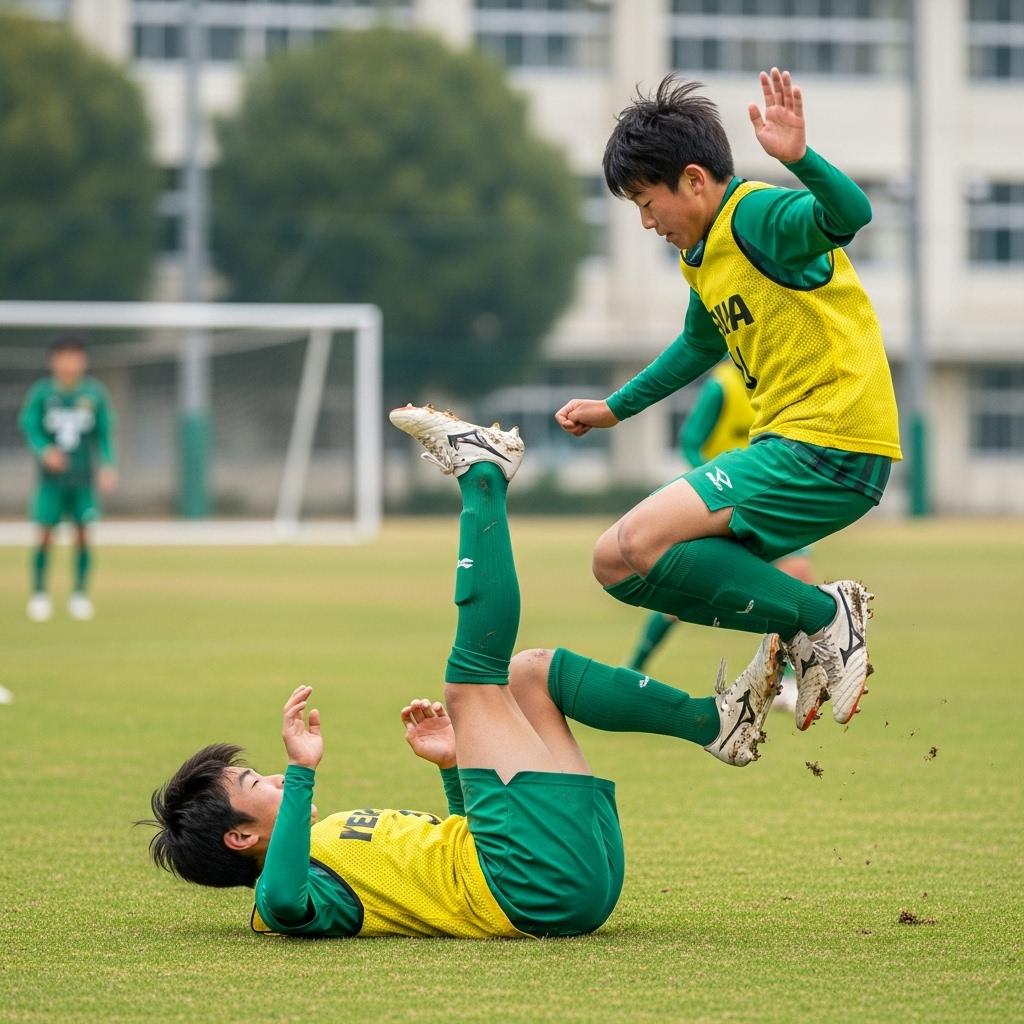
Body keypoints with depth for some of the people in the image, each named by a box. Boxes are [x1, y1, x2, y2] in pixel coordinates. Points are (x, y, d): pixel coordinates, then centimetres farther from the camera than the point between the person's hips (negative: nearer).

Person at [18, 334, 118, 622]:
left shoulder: (95, 393, 2)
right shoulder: (41, 393, -3)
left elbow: (105, 433, 9)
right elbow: (29, 426, -2)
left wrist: (108, 465, -2)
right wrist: (45, 451, -20)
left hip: (83, 478, 1)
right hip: (51, 478, -1)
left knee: (83, 534, -2)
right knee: (45, 535, -5)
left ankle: (80, 593, 9)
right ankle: (39, 593, 7)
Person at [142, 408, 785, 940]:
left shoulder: (329, 847, 25)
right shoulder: (282, 898, -5)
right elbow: (286, 901, -33)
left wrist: (453, 766, 19)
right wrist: (301, 772, -30)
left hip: (577, 870, 9)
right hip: (540, 888, -9)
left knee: (533, 673, 20)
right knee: (473, 679, 1)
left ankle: (719, 722, 10)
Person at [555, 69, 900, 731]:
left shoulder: (758, 215, -13)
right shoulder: (702, 257, 17)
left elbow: (849, 214, -34)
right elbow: (699, 346, 36)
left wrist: (800, 159, -52)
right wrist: (614, 409, 41)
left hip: (831, 442, -11)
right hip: (788, 442, 11)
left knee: (638, 544, -22)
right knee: (620, 565, 13)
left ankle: (822, 616, -11)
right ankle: (807, 639, 7)